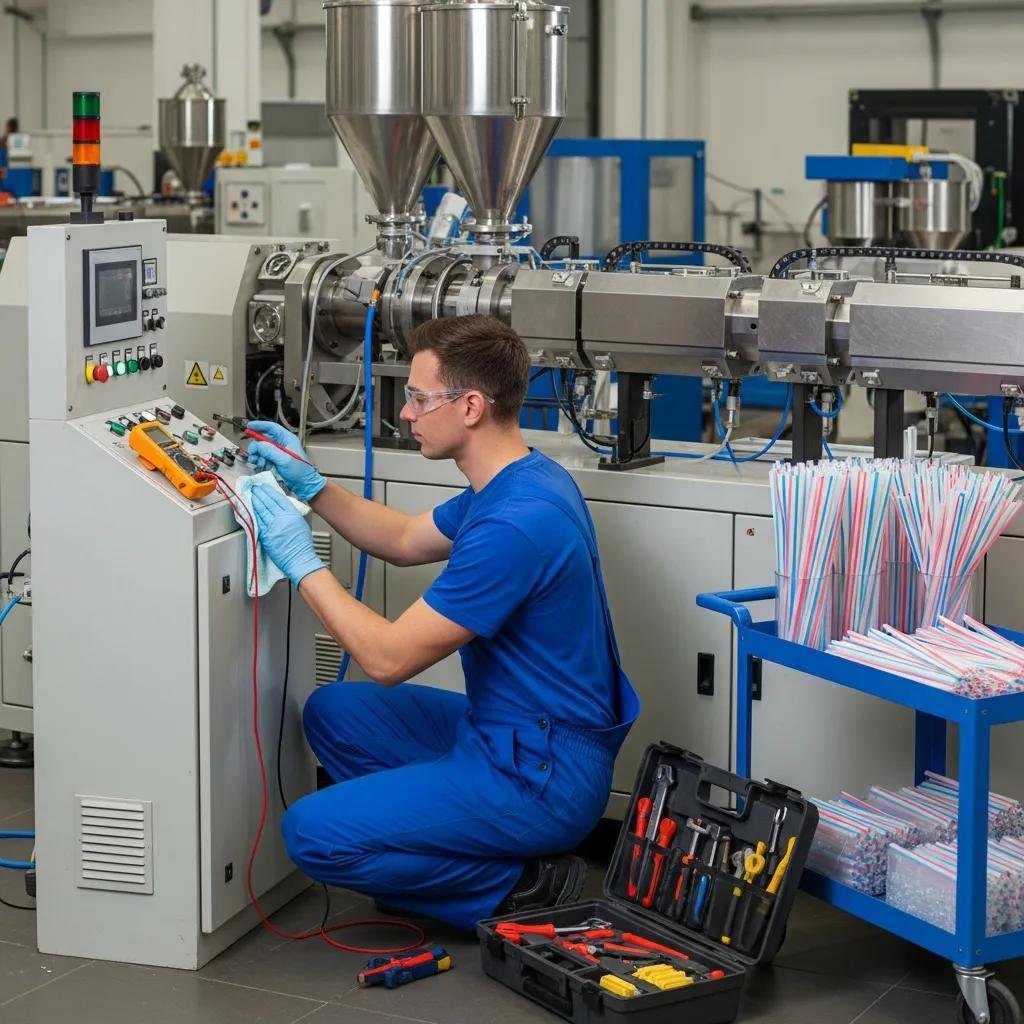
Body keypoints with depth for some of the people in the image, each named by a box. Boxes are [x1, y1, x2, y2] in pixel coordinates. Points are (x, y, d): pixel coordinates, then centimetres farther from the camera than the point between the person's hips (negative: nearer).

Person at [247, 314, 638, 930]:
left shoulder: (515, 522, -27)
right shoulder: (522, 481, 5)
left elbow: (389, 658, -23)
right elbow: (406, 541, 24)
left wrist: (301, 562, -14)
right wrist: (310, 484, 14)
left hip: (540, 775, -10)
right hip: (502, 732, 10)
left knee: (313, 832, -13)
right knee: (332, 712, 16)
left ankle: (518, 888, -3)